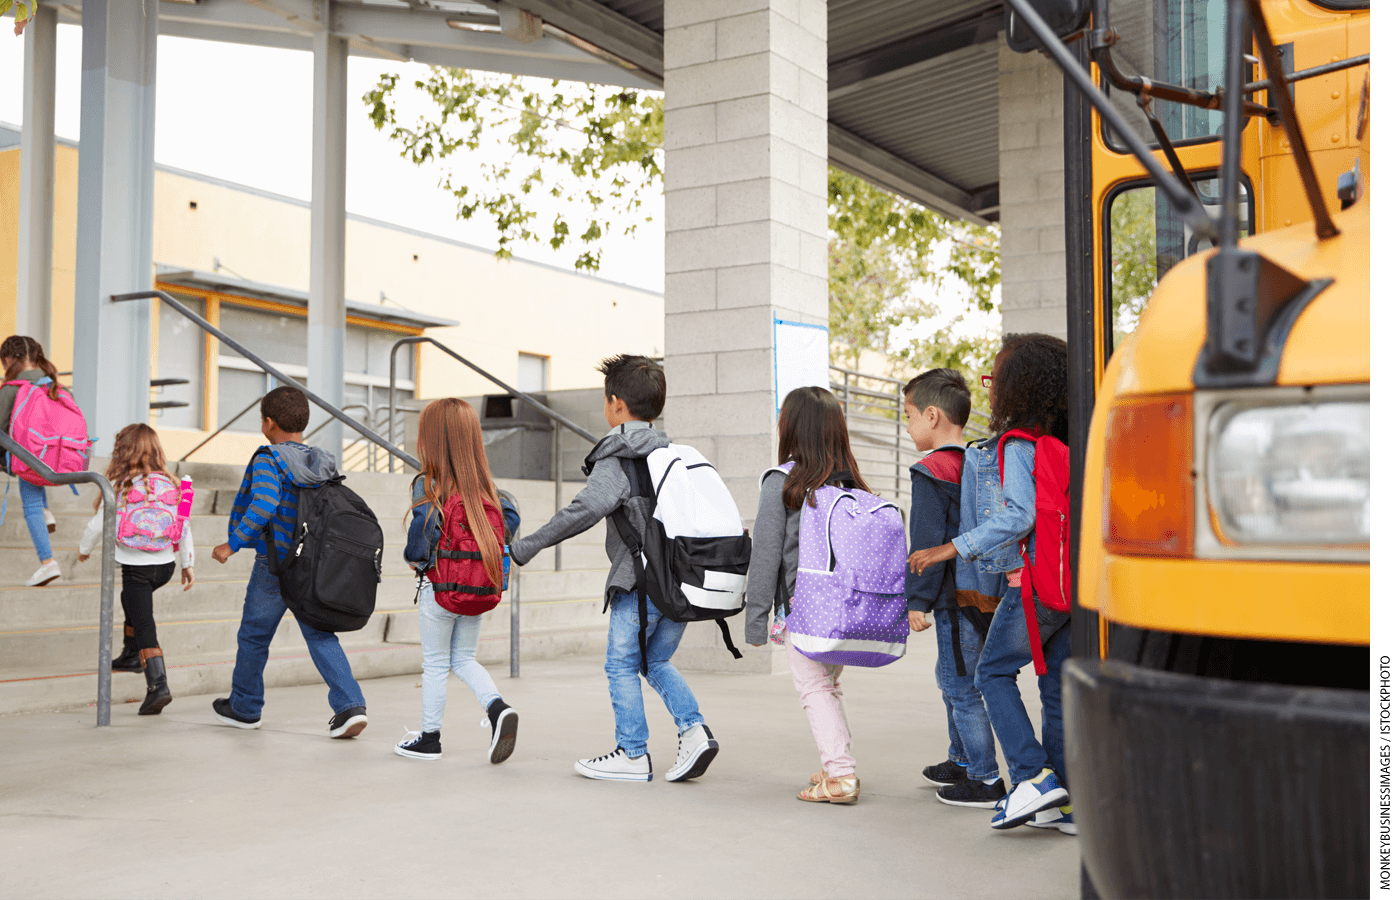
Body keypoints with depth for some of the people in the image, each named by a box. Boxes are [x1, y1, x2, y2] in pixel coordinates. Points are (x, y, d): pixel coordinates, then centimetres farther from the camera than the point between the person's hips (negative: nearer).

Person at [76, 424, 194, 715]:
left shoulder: (121, 486, -11)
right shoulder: (169, 484, 0)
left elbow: (98, 524, -2)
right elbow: (183, 527, 5)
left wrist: (84, 549, 17)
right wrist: (188, 563, 14)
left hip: (137, 566, -6)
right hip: (166, 564, 6)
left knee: (145, 626, -4)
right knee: (132, 599, 32)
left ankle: (158, 685, -16)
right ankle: (131, 656, 46)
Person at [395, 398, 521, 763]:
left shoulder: (429, 485, -16)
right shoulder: (483, 484, 1)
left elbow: (423, 527, -27)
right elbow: (510, 518, 1)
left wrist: (414, 558, -7)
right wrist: (481, 548, 7)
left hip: (440, 589, -5)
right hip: (479, 592, 5)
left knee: (435, 664, 10)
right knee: (464, 659, 19)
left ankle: (430, 737, 22)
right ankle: (498, 708, -3)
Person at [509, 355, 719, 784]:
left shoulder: (616, 457, -8)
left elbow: (588, 508, -22)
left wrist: (529, 545, -18)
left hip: (641, 580, -7)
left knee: (622, 666, 7)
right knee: (657, 661, 20)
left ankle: (633, 756, 11)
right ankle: (694, 730, 4)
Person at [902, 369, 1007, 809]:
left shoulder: (930, 473, -15)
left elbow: (927, 544, -18)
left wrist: (918, 600, -15)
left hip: (956, 598, -9)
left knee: (962, 688, -2)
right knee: (951, 678, 22)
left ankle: (987, 781, 3)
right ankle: (962, 761, 35)